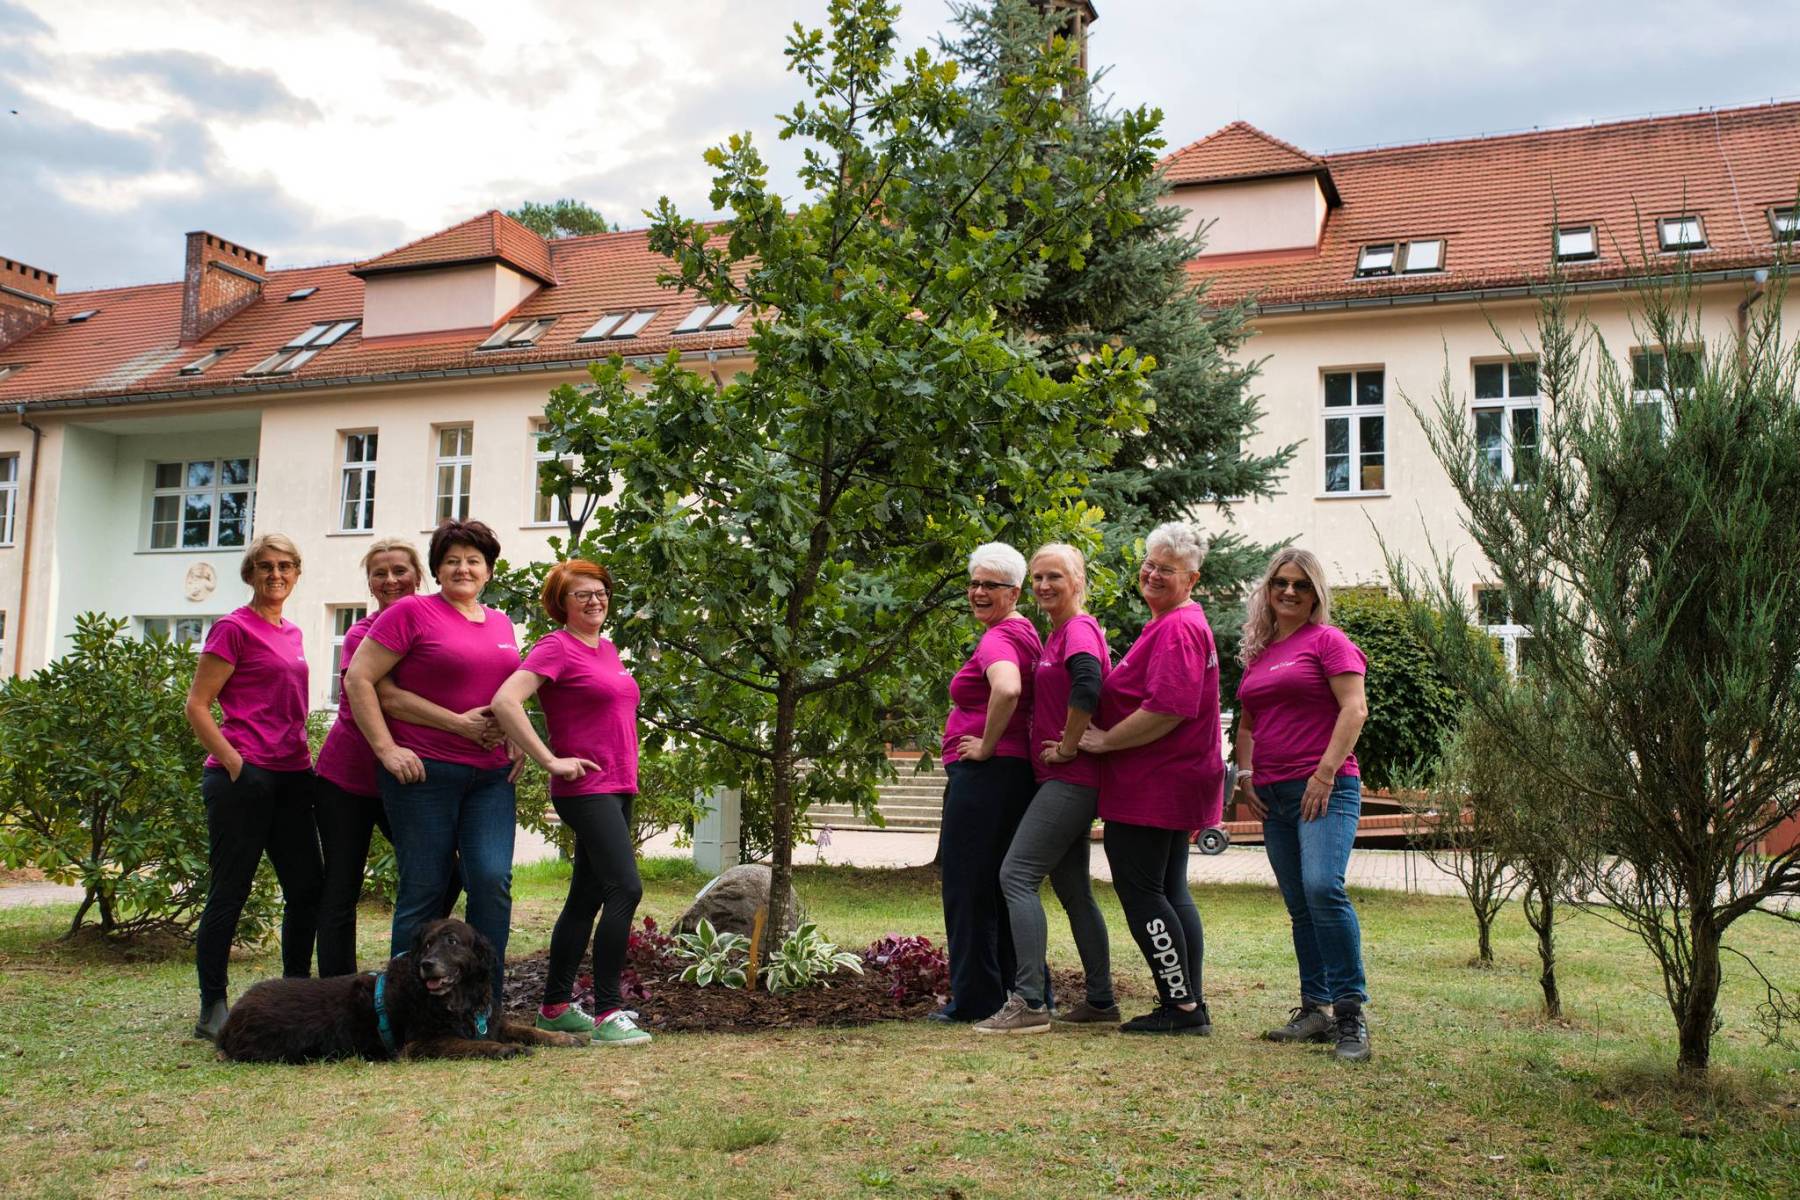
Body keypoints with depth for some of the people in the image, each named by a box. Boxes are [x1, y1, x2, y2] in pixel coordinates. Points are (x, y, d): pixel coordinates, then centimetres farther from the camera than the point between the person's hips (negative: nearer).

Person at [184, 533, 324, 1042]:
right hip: (244, 776, -7)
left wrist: (305, 760, 15)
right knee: (229, 892, 0)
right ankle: (212, 1009, 10)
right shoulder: (234, 628, -5)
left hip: (292, 777, 7)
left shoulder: (292, 633, 17)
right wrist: (234, 763, -15)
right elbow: (196, 706, -8)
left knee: (307, 889, 8)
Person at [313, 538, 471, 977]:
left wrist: (504, 729, -22)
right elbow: (388, 697, -26)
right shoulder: (361, 635, -10)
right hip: (347, 779, -4)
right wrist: (460, 724, -35)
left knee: (443, 876, -3)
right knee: (341, 892, 1)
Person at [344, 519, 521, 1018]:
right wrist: (386, 748, -11)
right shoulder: (411, 612, -2)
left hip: (491, 777, 5)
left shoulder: (501, 623, 16)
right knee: (423, 888, 0)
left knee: (493, 879, -6)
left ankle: (486, 1004, 4)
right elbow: (358, 679, -5)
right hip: (423, 771, -5)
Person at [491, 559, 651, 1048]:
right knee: (626, 888, -17)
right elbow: (505, 701, -20)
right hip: (586, 787, -9)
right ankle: (608, 1012, -12)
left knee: (587, 897, 13)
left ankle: (554, 1007, 23)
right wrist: (551, 761, -19)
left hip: (617, 787, 9)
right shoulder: (556, 647, -8)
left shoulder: (608, 651, 16)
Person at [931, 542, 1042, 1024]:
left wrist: (985, 746, -22)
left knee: (969, 886, -1)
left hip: (986, 772, -10)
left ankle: (976, 998, 7)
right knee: (1004, 886, 16)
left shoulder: (998, 638, -14)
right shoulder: (1024, 633, 16)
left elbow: (1007, 688, -35)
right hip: (1015, 772, 10)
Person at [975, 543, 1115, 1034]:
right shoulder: (1056, 633, 17)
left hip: (1070, 778, -10)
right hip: (1062, 779, 10)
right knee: (1073, 888, 14)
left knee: (1016, 874, -13)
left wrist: (1066, 748, -21)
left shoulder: (1079, 629, -12)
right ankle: (1100, 1000, 22)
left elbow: (1088, 686, -29)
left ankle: (1030, 1002, -13)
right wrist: (1060, 750, 10)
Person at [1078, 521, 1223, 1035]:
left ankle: (1182, 1005, 0)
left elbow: (1169, 708, -26)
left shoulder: (1178, 628, -17)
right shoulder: (1174, 623, 18)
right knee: (1170, 891, 14)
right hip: (1172, 781, 11)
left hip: (1153, 783, -11)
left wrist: (1106, 739, -18)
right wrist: (1109, 737, 16)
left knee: (1139, 890, -5)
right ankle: (1191, 1007, 19)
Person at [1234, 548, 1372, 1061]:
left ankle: (1351, 1013, -16)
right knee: (1299, 906, 9)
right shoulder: (1258, 652, 18)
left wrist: (1326, 773, -17)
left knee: (1323, 887, -22)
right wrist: (1245, 774, 10)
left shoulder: (1327, 640, 0)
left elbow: (1354, 709, -10)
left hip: (1324, 789, -7)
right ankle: (1315, 1010, 15)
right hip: (1274, 794, 7)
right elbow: (1247, 721, 25)